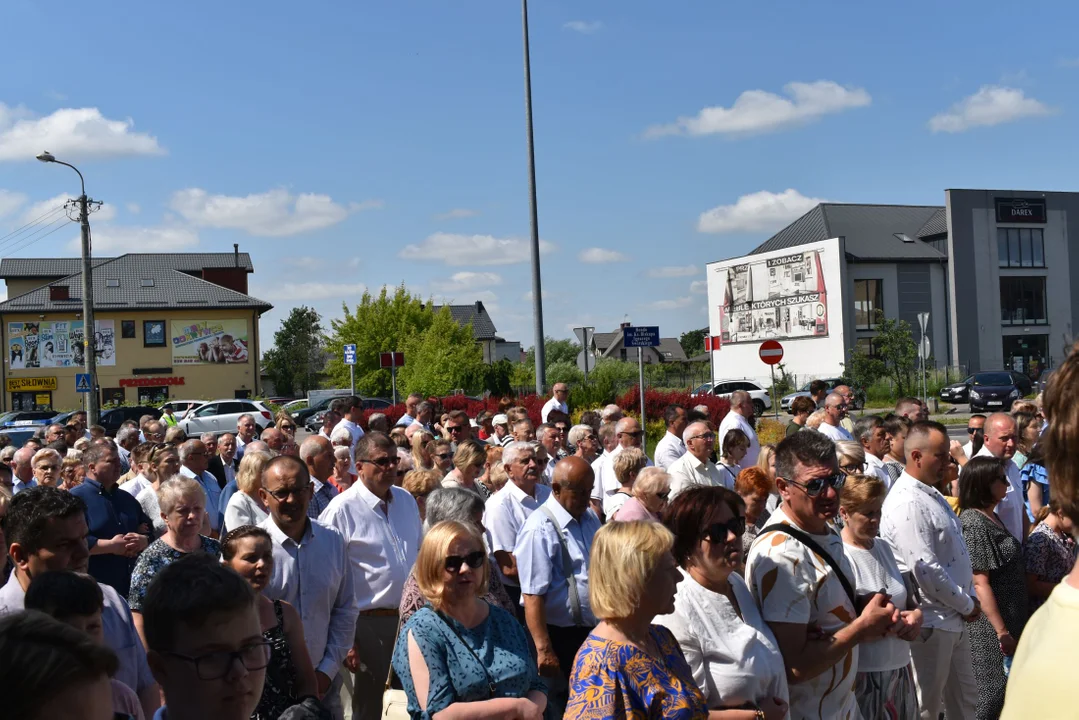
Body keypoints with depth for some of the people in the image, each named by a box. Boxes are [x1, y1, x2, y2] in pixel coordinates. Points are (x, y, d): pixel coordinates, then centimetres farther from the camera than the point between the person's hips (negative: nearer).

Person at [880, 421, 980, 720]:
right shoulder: (907, 503, -22)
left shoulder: (932, 495, 10)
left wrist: (970, 598, 5)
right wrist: (967, 606, -12)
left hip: (955, 619, 10)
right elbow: (926, 571, -25)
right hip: (931, 624, -10)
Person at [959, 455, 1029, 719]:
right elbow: (980, 584, -22)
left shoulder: (991, 517, 10)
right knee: (992, 691, -1)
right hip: (990, 626, -9)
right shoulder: (974, 524, -19)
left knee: (1003, 689, 16)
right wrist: (1002, 632, -21)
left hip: (1009, 619, 9)